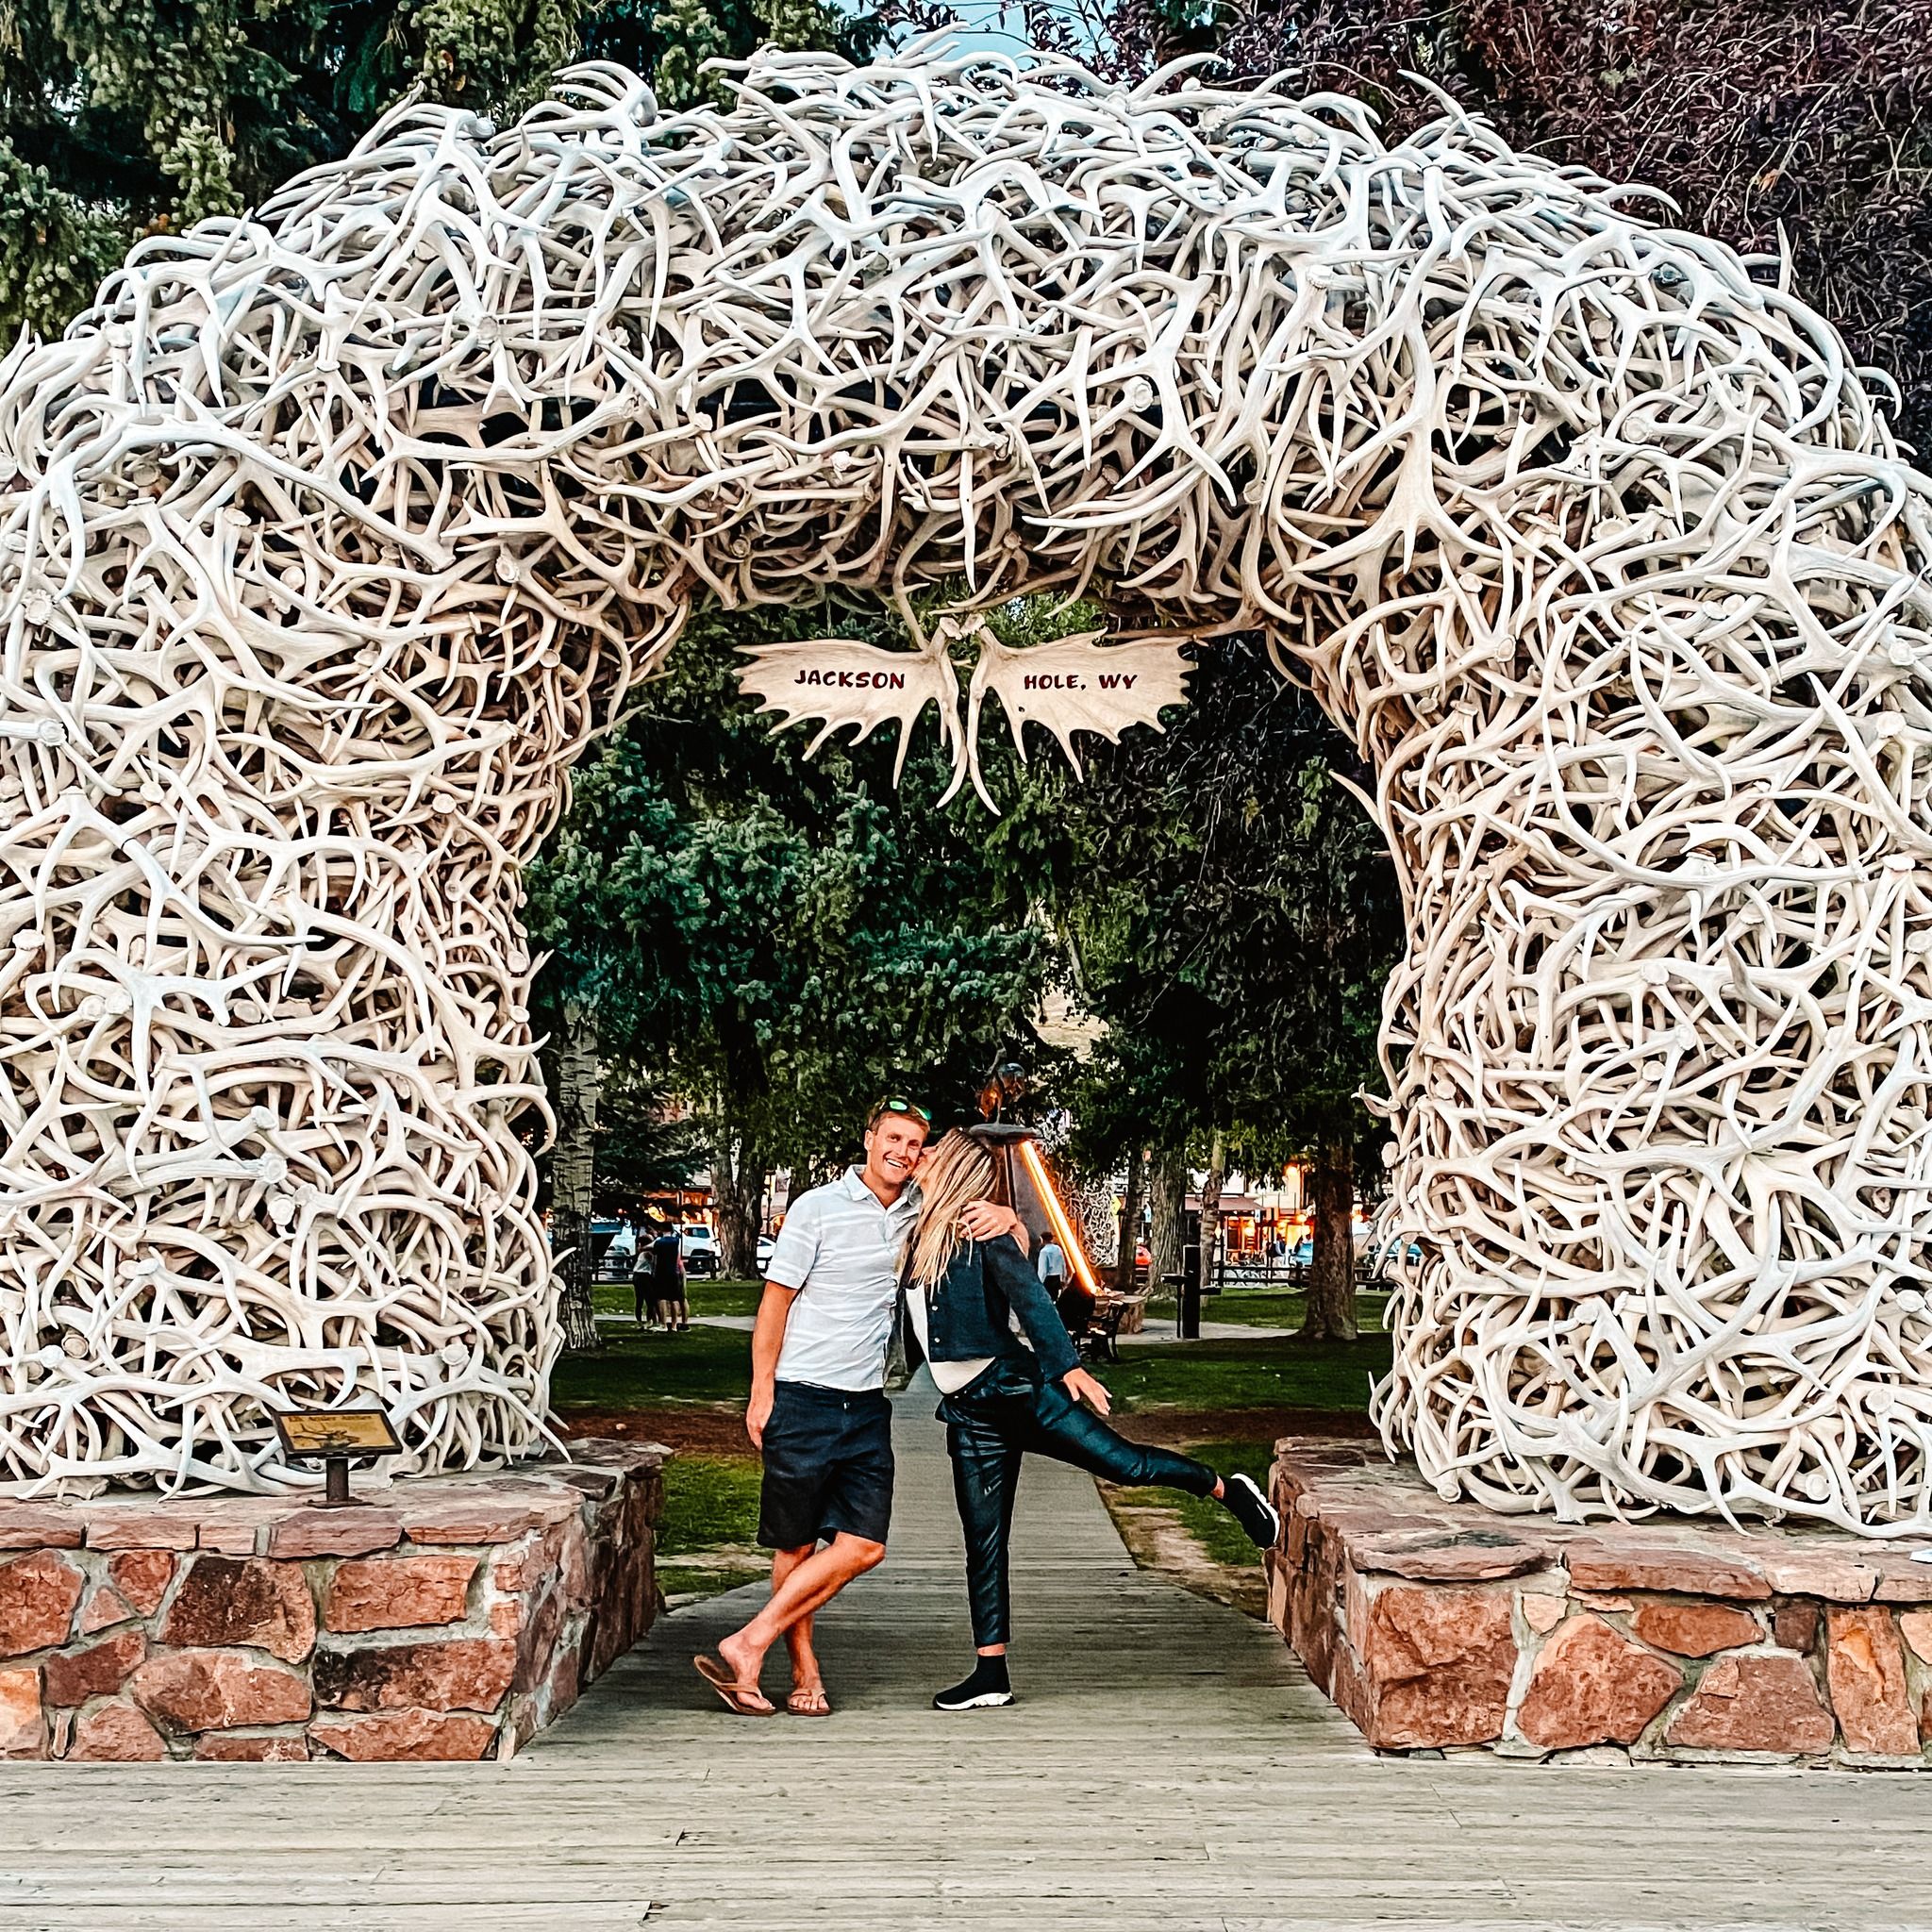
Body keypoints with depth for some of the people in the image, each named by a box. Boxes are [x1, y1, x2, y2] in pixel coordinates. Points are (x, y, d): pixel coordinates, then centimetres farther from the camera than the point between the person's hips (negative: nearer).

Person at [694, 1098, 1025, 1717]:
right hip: (803, 1400, -4)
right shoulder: (818, 1208, -4)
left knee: (863, 1546, -6)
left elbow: (1012, 1231, 18)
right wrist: (761, 1392, -8)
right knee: (795, 1545, 2)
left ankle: (749, 1644, 0)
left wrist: (1001, 1216, -7)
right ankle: (805, 1671, 15)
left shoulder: (921, 1212, 9)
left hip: (868, 1405, 5)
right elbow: (775, 1301, -3)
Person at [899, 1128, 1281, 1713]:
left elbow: (1027, 1295, -17)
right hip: (969, 1413, 7)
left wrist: (1067, 1364, -25)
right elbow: (911, 1329, 24)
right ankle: (990, 1674, 10)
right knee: (983, 1544, 6)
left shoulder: (980, 1229, -7)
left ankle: (1230, 1491, 14)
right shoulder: (919, 1236, 14)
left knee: (1124, 1461, -10)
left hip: (1013, 1386, -6)